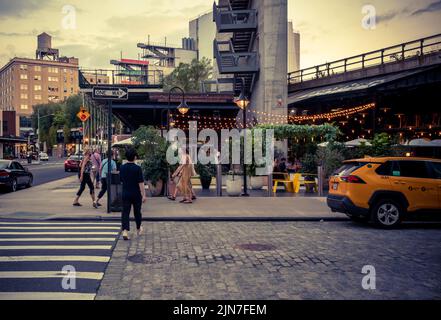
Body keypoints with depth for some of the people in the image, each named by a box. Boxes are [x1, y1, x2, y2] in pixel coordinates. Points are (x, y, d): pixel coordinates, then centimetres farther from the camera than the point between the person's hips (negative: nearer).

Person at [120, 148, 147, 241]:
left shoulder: (122, 168, 1)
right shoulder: (137, 168, -14)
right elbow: (141, 183, -17)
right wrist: (144, 195, -14)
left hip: (125, 194, 3)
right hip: (136, 194, -2)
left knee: (125, 212, 0)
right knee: (137, 212, 15)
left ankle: (125, 231, -17)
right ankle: (139, 229, 34)